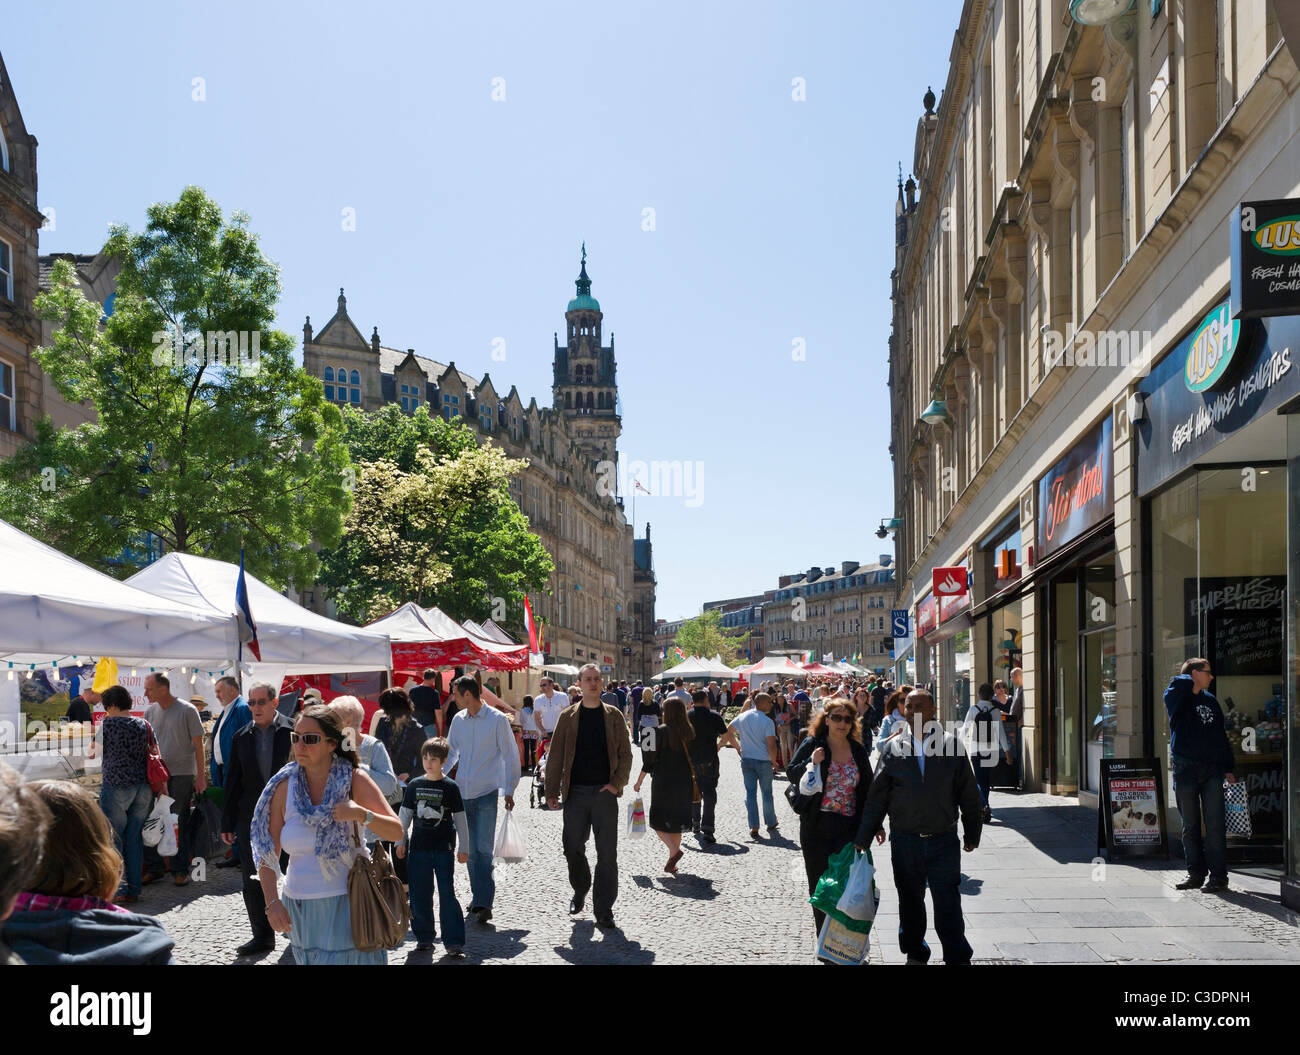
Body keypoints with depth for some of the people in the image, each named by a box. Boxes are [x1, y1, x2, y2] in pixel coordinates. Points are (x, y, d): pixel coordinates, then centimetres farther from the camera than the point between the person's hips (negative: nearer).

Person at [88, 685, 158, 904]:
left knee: (114, 839, 2)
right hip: (143, 786, 5)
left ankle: (118, 890, 2)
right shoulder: (145, 725, 9)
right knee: (135, 838, 10)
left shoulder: (108, 724, -6)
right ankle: (134, 889, 13)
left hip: (116, 786, -5)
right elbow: (155, 756, 11)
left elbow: (93, 753, 3)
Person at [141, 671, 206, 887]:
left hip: (182, 774, -4)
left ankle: (180, 870, 11)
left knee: (180, 824, 3)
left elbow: (198, 744, -2)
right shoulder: (150, 712, 7)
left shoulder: (187, 711, -6)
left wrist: (200, 776, -4)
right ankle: (154, 868, 13)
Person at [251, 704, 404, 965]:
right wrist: (272, 902, -10)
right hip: (300, 905, 2)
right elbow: (267, 852, 2)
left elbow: (397, 832, -6)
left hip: (347, 904, -2)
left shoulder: (354, 780, -5)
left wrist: (361, 814, -23)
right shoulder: (284, 787, 0)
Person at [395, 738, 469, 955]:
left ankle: (454, 941, -4)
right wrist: (400, 841, 10)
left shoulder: (450, 787, -3)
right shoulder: (414, 786, 5)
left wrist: (463, 848, 0)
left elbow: (460, 819, 1)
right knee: (419, 895, 6)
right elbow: (404, 815, 13)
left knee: (447, 894, -6)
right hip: (418, 847, 3)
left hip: (443, 848, -3)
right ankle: (424, 937, 20)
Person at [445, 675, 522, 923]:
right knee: (470, 850, 8)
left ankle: (482, 902, -11)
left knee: (483, 849, -11)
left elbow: (510, 756, -2)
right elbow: (450, 752, 21)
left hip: (487, 793, -5)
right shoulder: (458, 720, 8)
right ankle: (480, 898, 18)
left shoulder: (497, 720, -6)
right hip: (462, 793, 5)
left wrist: (509, 790, -3)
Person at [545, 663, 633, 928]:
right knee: (573, 848, 8)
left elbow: (625, 754, 6)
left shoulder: (613, 716, 5)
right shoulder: (568, 716, 5)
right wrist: (551, 791, 0)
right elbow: (555, 755, 5)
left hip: (605, 792, -1)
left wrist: (617, 783, -7)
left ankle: (603, 910, 6)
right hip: (576, 792, 1)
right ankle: (580, 892, 34)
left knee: (607, 854, -1)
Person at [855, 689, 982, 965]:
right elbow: (876, 797, 5)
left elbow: (969, 794, 6)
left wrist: (972, 834, 9)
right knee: (910, 903, 13)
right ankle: (915, 954, 29)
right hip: (905, 840, 2)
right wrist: (862, 839, 4)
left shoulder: (951, 745, -1)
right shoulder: (893, 748, 1)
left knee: (948, 904, -1)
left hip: (943, 839, -1)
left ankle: (958, 957, 9)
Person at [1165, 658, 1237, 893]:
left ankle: (1218, 875, -1)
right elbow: (1178, 684, -24)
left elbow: (1221, 736, 19)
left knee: (1215, 825, -4)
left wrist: (1228, 768, 13)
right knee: (1190, 825, 5)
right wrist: (1193, 685, -1)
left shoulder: (1210, 701, 18)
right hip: (1185, 768, -3)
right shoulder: (1176, 697, 2)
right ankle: (1196, 873, 14)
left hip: (1212, 769, 3)